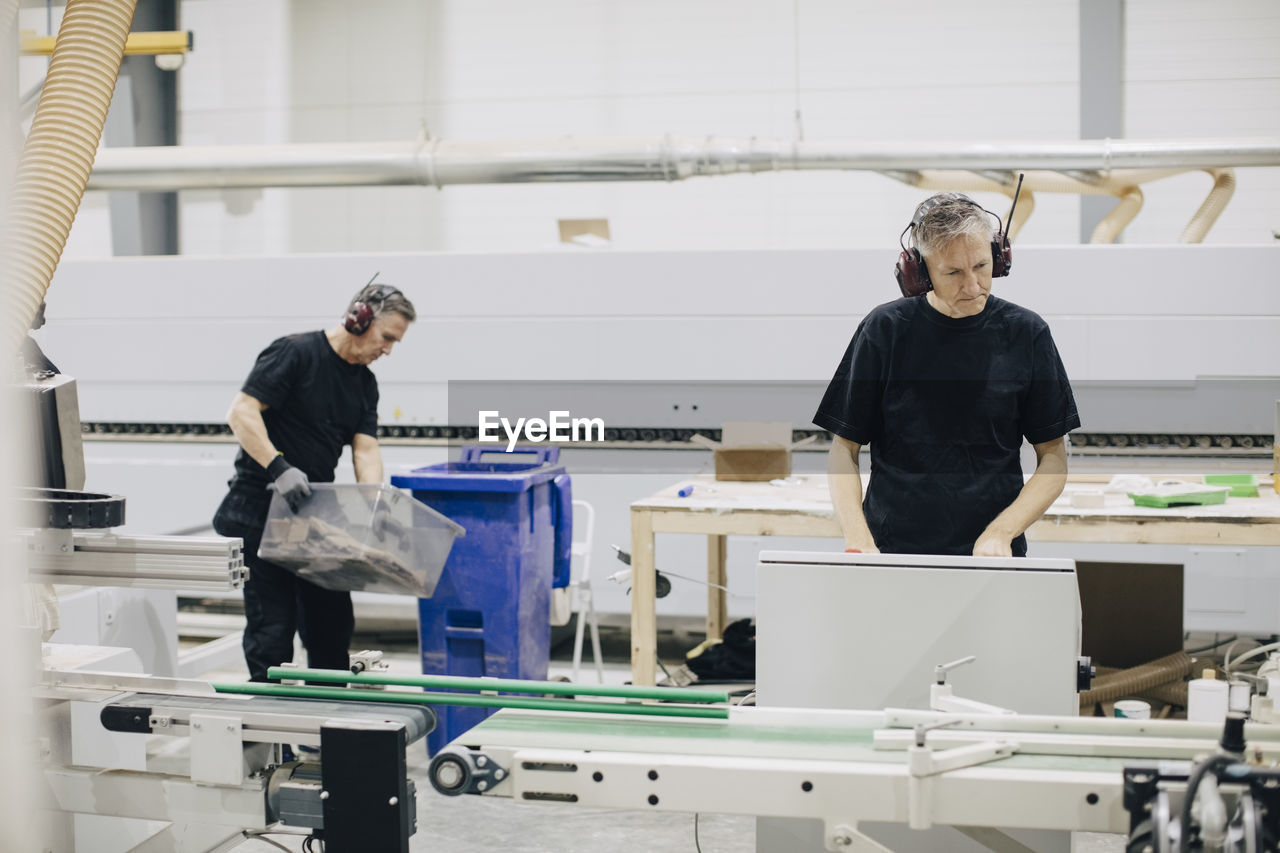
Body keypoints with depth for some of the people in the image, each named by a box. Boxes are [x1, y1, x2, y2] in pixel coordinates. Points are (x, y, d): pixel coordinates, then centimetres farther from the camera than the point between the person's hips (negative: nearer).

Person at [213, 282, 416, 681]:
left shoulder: (365, 382, 10)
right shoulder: (295, 353, -13)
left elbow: (365, 449, 4)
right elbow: (241, 413, -21)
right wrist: (279, 468, -31)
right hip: (262, 511, -8)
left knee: (333, 625, 13)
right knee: (274, 625, -6)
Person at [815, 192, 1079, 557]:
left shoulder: (1026, 333, 4)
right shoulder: (885, 330, 2)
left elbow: (1053, 459, 7)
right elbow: (844, 448, 6)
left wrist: (1000, 534, -7)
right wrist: (858, 541, -8)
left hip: (993, 556, 1)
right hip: (891, 551, 0)